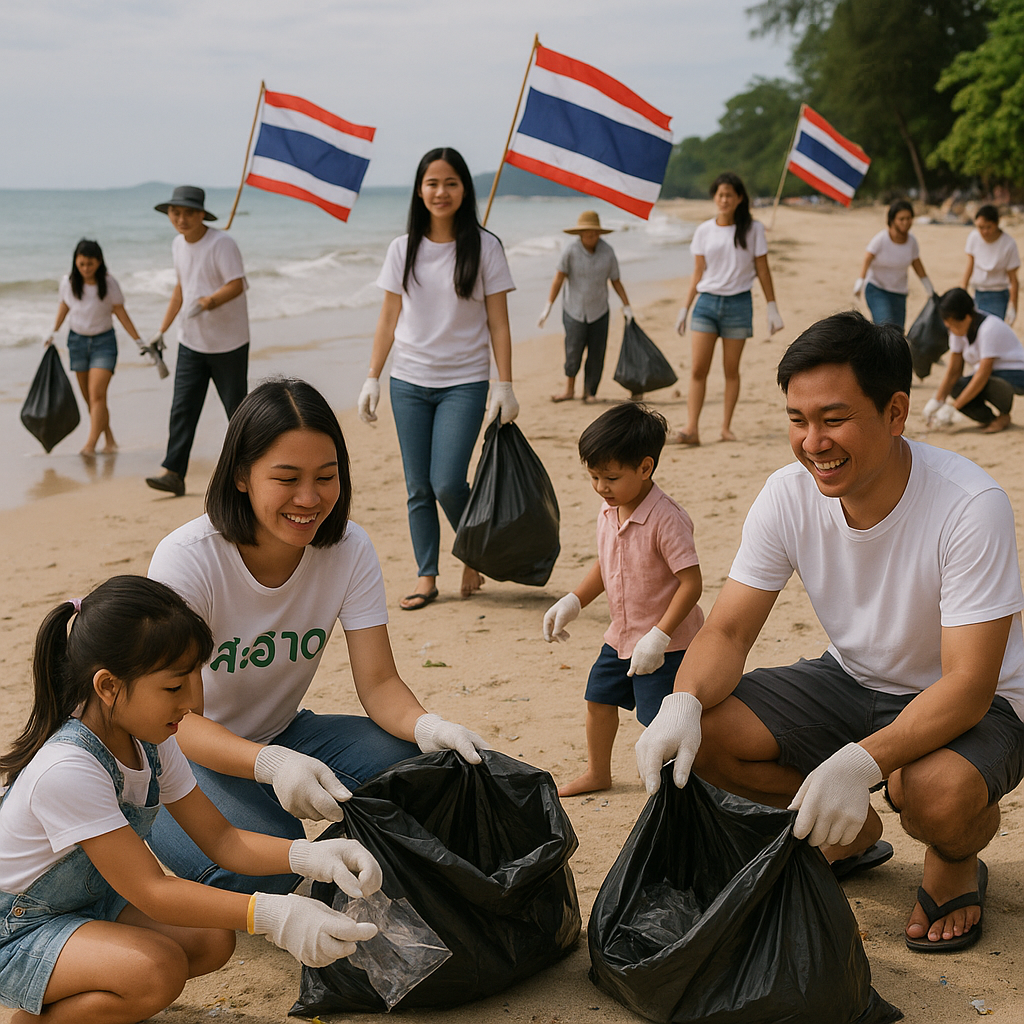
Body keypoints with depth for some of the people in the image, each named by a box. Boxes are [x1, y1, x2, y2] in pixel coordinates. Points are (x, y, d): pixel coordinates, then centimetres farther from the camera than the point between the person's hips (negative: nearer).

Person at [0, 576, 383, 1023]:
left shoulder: (149, 744, -5)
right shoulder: (67, 770, -33)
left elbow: (220, 838, -3)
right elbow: (150, 891, -32)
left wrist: (310, 856, -22)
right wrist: (271, 915, -39)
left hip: (91, 901, 9)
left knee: (213, 940, -9)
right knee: (159, 969, -30)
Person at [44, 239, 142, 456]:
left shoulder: (109, 283, -11)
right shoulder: (68, 282, -3)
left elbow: (120, 312, -4)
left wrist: (139, 340, -5)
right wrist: (53, 332, 21)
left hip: (103, 341, -3)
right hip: (77, 340, 3)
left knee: (97, 395, -16)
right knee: (89, 399, 5)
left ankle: (90, 445, -20)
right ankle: (109, 440, 17)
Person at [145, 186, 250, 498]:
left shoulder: (222, 243, -15)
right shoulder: (178, 245, 8)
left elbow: (237, 285, -25)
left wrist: (208, 302, -42)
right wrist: (162, 329, 20)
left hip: (228, 343, -6)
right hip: (192, 341, 6)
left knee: (236, 408, 4)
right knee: (182, 408, -4)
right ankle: (173, 473, -8)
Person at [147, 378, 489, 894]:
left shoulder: (349, 550, -12)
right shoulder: (186, 560, -25)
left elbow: (378, 681, -13)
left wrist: (426, 726, -37)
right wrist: (272, 764, -49)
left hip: (279, 732, 4)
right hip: (182, 754, -4)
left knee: (408, 761, -24)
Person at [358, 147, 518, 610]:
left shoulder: (484, 247, -3)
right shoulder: (403, 249, 5)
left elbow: (498, 323, -2)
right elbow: (389, 319, 9)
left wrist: (505, 385, -7)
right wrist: (371, 379, 4)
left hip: (464, 383, -3)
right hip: (410, 382, 3)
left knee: (448, 483, -13)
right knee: (419, 488, 4)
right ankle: (426, 578, 14)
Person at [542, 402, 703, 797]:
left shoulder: (666, 519, -25)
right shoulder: (608, 512, 0)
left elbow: (691, 582, -26)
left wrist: (658, 637, -28)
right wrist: (572, 602, 7)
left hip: (667, 642, -9)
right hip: (622, 635, 9)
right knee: (599, 698, 19)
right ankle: (597, 773, 40)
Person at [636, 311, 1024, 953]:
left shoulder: (972, 507, -29)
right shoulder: (790, 495, -14)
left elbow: (968, 684, -30)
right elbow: (729, 630, -10)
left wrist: (862, 760, -46)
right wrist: (684, 702, -33)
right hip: (853, 682, 5)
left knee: (935, 792, -38)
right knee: (706, 731, -16)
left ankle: (957, 864, 3)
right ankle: (853, 834, 12)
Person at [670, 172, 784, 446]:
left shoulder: (753, 229, 2)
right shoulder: (704, 231, 7)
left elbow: (762, 270, 5)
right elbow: (698, 272, 11)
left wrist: (772, 308, 2)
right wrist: (685, 308, 7)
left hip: (738, 303, -1)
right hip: (707, 302, 1)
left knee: (731, 369, 2)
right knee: (698, 369, -7)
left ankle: (726, 427, 10)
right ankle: (691, 430, -11)